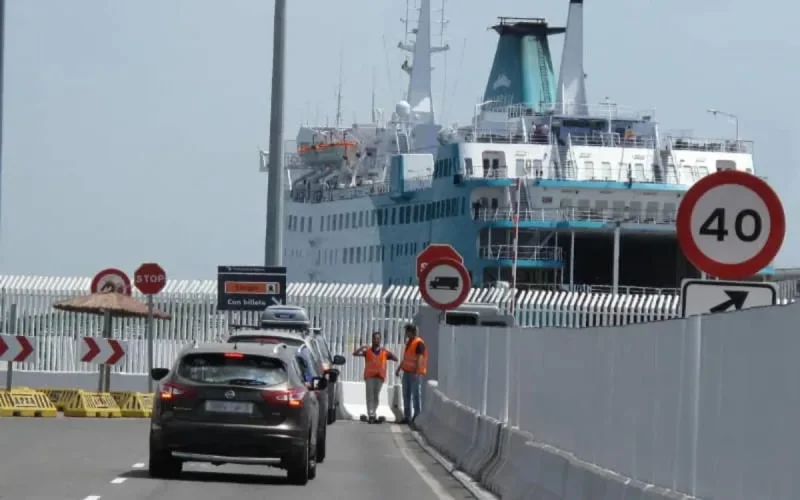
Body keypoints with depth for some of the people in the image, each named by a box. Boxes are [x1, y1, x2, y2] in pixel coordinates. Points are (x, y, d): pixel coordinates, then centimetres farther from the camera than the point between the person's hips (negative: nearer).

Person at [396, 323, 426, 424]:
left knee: (416, 394, -6)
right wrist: (399, 368, 25)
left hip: (415, 373, -9)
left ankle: (417, 416, -3)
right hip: (407, 371, 9)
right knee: (406, 394, 9)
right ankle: (407, 417, 13)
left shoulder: (419, 343, -13)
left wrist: (417, 372, -25)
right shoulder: (409, 342, 16)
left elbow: (420, 358, -19)